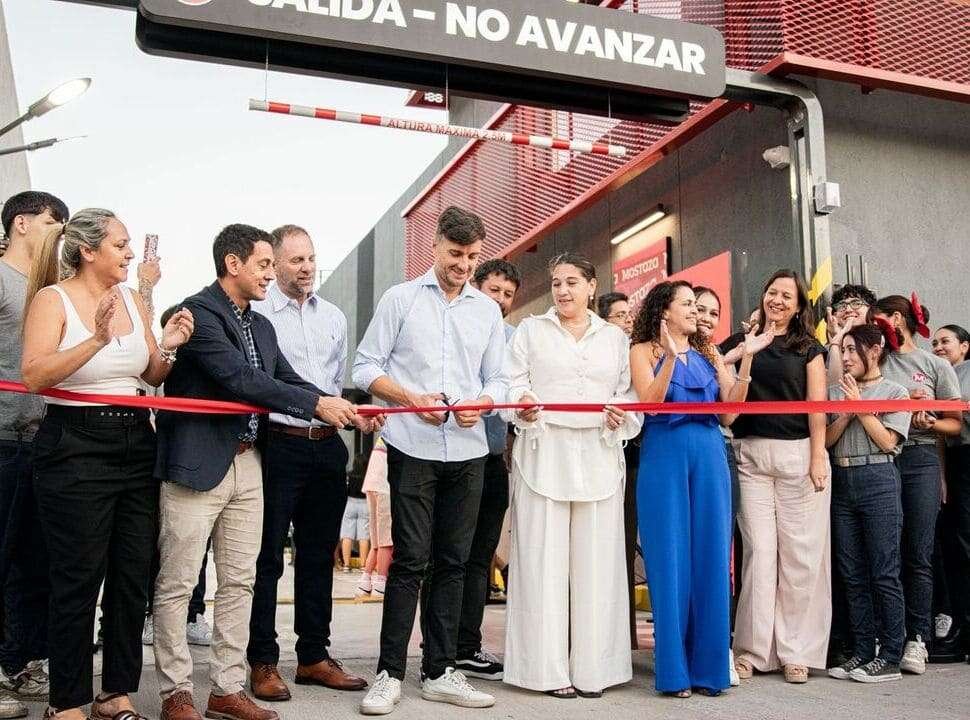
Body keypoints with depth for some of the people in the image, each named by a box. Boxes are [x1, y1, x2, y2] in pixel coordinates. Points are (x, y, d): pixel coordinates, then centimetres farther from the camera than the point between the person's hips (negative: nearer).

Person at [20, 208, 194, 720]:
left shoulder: (133, 300, 10)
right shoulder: (53, 298, -6)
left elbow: (154, 377, 14)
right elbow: (34, 375, -20)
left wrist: (167, 348, -7)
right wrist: (98, 339, -30)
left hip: (135, 445, 6)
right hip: (75, 447, -6)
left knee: (133, 576, 9)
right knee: (78, 581, 0)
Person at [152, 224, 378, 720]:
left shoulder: (261, 326, 15)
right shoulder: (197, 312, -11)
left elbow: (289, 381, 13)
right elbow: (239, 379, -21)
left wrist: (349, 414, -2)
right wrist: (316, 404, -20)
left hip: (247, 465, 8)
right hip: (197, 465, -8)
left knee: (239, 582, 11)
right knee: (177, 584, 3)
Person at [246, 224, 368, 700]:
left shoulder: (334, 317, 15)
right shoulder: (256, 315, -4)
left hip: (327, 446, 6)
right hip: (279, 445, -6)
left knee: (319, 555, 12)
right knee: (267, 557, 2)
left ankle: (314, 656, 23)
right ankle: (263, 662, 13)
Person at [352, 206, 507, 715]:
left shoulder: (488, 310, 13)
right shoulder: (400, 299, 3)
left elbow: (497, 379, 12)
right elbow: (366, 367, 0)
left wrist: (481, 403, -10)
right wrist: (412, 399, -15)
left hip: (469, 451, 4)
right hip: (413, 448, -3)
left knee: (452, 562, 8)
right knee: (409, 560, -4)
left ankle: (439, 673, 17)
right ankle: (390, 673, 7)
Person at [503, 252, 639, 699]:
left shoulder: (615, 337, 17)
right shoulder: (530, 330, 13)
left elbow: (629, 394, 14)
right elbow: (512, 382, 3)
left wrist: (621, 415, -7)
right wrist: (522, 403, -18)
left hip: (598, 457, 2)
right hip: (543, 454, -1)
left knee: (595, 560, 1)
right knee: (544, 559, -3)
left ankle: (591, 667, 10)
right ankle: (549, 668, 4)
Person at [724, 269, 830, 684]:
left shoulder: (808, 348, 9)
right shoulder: (740, 342, 12)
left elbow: (816, 406, 2)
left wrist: (817, 459, -5)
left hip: (798, 453, 0)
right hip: (751, 455, 1)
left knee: (799, 552, 1)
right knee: (758, 549, -1)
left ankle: (796, 650, 10)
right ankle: (752, 648, 5)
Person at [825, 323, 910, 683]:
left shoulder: (895, 392, 3)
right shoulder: (835, 392, 12)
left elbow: (888, 441, -7)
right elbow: (826, 439, 6)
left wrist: (860, 406, -6)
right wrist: (846, 413, -7)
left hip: (878, 481, -4)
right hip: (842, 481, 5)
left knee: (884, 572, -2)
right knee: (853, 573, 7)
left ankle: (890, 657, 5)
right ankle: (862, 652, 14)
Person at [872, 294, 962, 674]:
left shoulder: (935, 365, 8)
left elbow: (955, 423, 7)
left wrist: (930, 423, -11)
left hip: (920, 460, -1)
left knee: (918, 555, -1)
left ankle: (917, 639, 5)